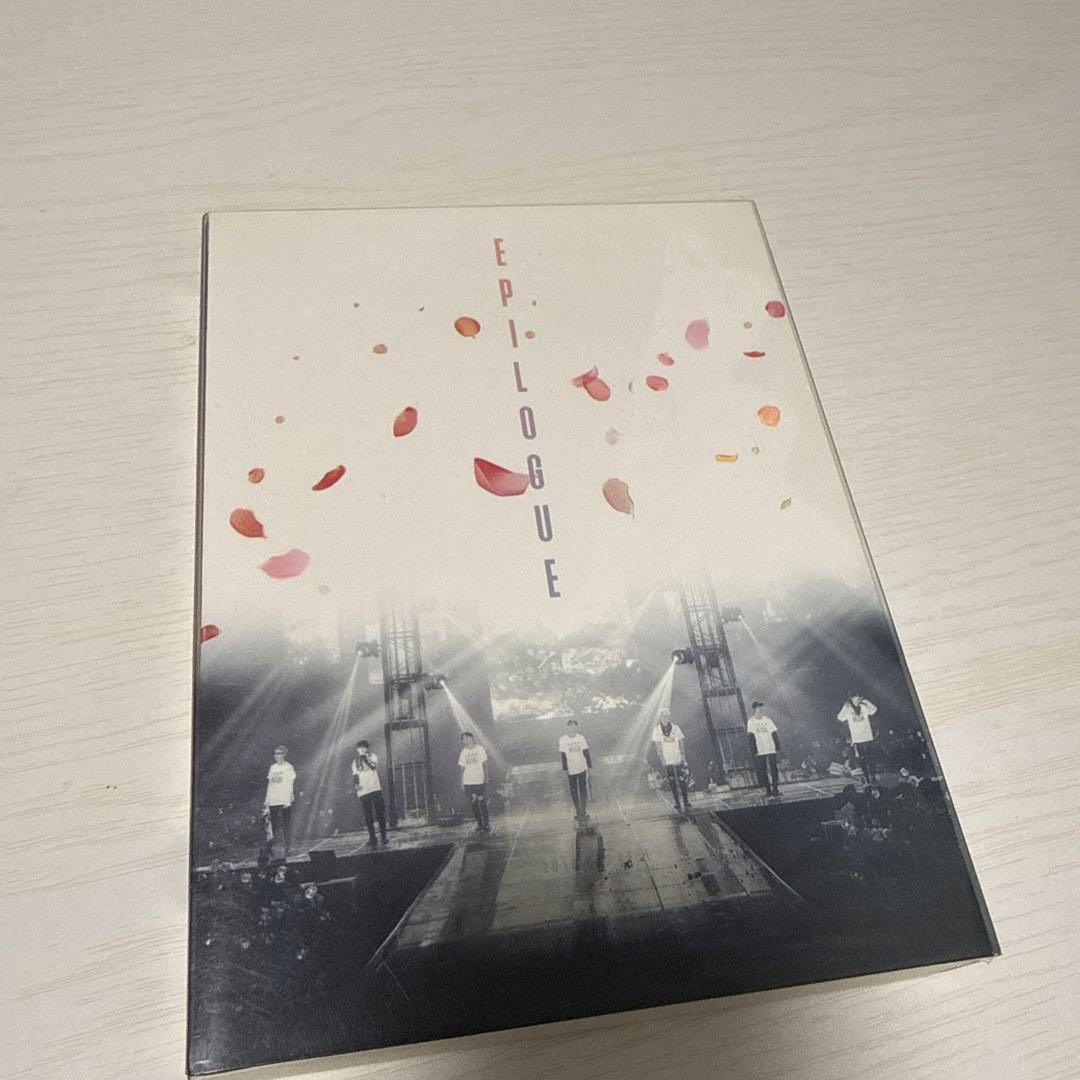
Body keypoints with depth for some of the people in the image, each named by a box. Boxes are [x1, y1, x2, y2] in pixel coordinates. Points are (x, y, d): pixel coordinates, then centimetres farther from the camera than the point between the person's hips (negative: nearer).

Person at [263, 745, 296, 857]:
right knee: (274, 826, 7)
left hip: (285, 801, -5)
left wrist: (288, 800, -13)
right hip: (273, 801, 5)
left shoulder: (288, 767, -5)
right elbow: (269, 784, 13)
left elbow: (291, 784, -6)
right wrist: (266, 800, 10)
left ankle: (286, 849, 6)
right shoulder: (273, 767, 10)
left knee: (286, 827, -1)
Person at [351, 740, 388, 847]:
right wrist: (355, 784, -4)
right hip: (362, 792, 3)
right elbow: (355, 775, 15)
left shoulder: (373, 757, 2)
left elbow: (373, 766, -18)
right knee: (368, 818, 3)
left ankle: (383, 837, 11)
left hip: (375, 790, -3)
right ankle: (373, 840, 9)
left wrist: (364, 756, -21)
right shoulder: (355, 762, 14)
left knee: (380, 814, -1)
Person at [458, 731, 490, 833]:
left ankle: (486, 824, 8)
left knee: (482, 801, -2)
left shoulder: (480, 749, -2)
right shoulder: (463, 752, 4)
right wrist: (461, 782, 5)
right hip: (468, 782, 3)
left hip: (480, 780, -3)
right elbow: (462, 767, 8)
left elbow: (484, 764, 1)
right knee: (473, 802, 4)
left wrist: (486, 778, -4)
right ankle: (479, 824, 13)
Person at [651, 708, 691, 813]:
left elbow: (681, 745, -1)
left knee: (682, 782, -2)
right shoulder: (656, 730, -7)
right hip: (667, 761, 0)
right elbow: (658, 748, -6)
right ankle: (677, 805, 17)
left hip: (678, 760, 0)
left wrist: (684, 760, -3)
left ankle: (686, 804, 9)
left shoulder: (676, 728, -7)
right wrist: (663, 762, -9)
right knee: (672, 783, 7)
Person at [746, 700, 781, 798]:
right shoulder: (750, 722, -2)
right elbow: (751, 737, -3)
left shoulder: (767, 720, 2)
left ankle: (775, 791, 7)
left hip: (771, 750, 1)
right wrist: (754, 751, -8)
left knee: (774, 771, 0)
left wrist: (778, 748, -1)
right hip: (760, 752, -1)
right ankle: (768, 790, 13)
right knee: (762, 772, 1)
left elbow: (775, 735, 4)